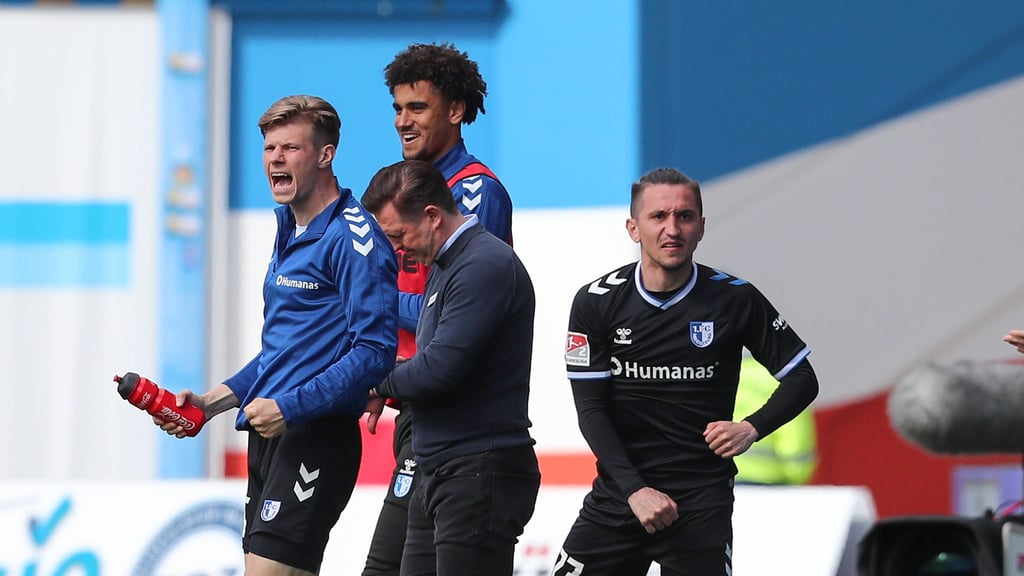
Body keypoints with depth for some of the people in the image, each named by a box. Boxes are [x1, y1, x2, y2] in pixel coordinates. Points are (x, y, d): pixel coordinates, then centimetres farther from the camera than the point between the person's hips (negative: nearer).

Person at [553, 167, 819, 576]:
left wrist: (752, 428, -13)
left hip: (701, 499, -2)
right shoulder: (596, 303, -2)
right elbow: (591, 409, -3)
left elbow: (802, 379, 4)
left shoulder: (734, 300, -4)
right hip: (617, 492, 2)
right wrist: (635, 489, -14)